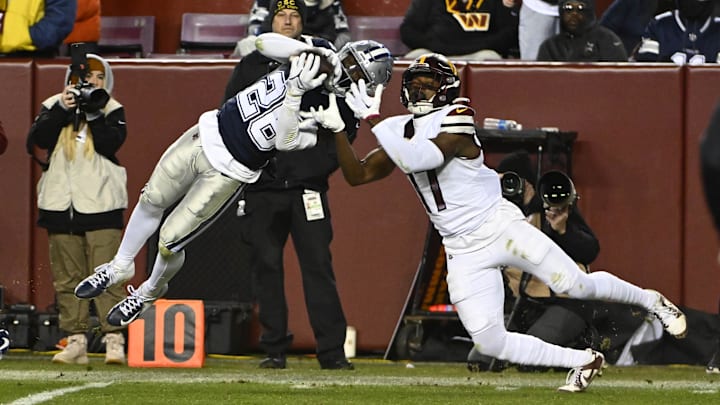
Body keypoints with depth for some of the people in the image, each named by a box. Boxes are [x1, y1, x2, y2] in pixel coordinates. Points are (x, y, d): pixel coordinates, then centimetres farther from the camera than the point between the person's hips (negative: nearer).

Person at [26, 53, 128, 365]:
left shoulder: (111, 110, 6)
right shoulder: (53, 107, 10)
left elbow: (110, 144, -10)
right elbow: (37, 139, -6)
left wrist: (94, 113, -16)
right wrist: (63, 110, -13)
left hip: (100, 204, -3)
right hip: (61, 204, 3)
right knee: (68, 277, 4)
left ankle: (114, 340, -12)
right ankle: (75, 341, 8)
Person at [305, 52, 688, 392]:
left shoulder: (455, 122, -13)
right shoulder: (399, 131, 9)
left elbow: (416, 159, -27)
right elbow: (357, 174, 7)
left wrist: (373, 120, -27)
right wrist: (338, 129, -4)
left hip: (499, 225, -6)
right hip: (463, 250, 6)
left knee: (576, 285, -10)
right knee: (490, 343, -6)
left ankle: (650, 300, 19)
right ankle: (583, 361, 9)